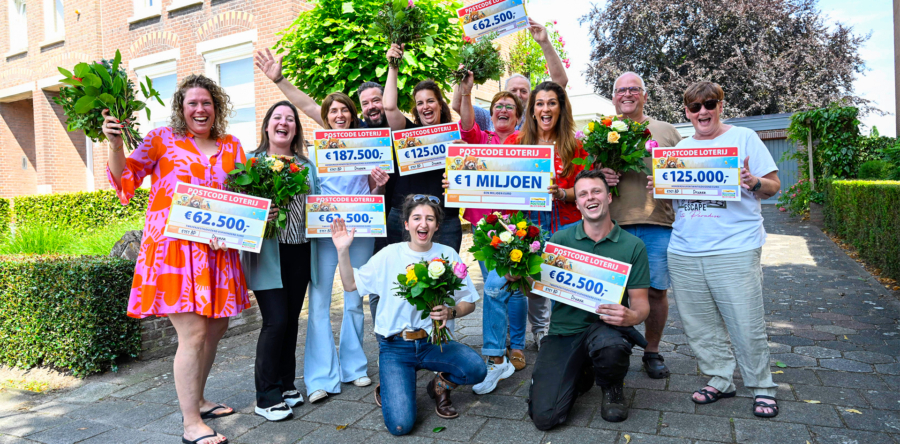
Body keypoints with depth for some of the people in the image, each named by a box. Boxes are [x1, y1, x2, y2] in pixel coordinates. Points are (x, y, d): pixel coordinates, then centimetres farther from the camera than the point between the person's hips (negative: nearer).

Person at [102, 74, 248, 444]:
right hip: (173, 249, -5)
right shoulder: (162, 140, 3)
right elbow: (125, 181, -1)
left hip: (216, 251, 5)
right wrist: (115, 144, -16)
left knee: (216, 326, 13)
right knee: (193, 334, -8)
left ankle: (196, 400, 34)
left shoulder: (231, 147, 13)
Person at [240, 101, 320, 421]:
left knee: (291, 320, 10)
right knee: (276, 320, -8)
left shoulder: (307, 166, 14)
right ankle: (266, 397, 5)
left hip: (300, 252, 4)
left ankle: (285, 385, 24)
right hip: (267, 253, -4)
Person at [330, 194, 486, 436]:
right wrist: (343, 251, -8)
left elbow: (469, 302, 4)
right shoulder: (390, 255, -1)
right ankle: (388, 388, 18)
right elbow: (351, 284, 4)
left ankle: (439, 385, 8)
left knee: (476, 369, -28)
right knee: (400, 424, -19)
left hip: (433, 343, 2)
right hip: (395, 347, -1)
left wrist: (450, 312, -16)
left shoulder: (447, 255, 0)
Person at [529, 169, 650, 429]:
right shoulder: (560, 239, 2)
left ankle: (611, 388, 1)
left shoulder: (632, 246, -1)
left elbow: (640, 301, -1)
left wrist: (632, 316, -25)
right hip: (564, 330, 1)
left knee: (611, 346, -39)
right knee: (545, 416, -15)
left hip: (605, 326, -1)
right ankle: (581, 376, 21)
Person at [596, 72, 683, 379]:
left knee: (656, 290, 3)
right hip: (614, 224, 0)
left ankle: (652, 352, 21)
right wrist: (599, 176, -9)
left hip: (657, 222, 0)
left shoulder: (666, 131, 14)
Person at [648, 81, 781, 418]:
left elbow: (773, 186, 2)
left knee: (746, 325, -1)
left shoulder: (744, 138, 4)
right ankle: (720, 380, 26)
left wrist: (753, 182, -19)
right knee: (698, 325, 9)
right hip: (684, 251, 5)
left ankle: (762, 387, 19)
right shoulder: (681, 147, 16)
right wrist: (657, 187, 1)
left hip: (735, 250, -4)